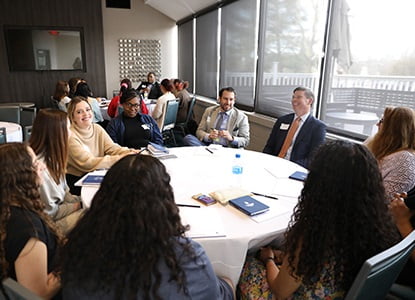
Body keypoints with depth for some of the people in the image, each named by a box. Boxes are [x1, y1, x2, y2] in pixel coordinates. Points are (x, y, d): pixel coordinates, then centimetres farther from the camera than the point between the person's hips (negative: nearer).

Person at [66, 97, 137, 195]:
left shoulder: (97, 128, 6)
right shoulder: (70, 135, -16)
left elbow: (112, 147, -5)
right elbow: (87, 163, -24)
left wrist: (129, 152, -27)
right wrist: (119, 158, -32)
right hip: (76, 180, -6)